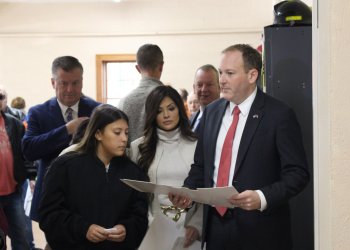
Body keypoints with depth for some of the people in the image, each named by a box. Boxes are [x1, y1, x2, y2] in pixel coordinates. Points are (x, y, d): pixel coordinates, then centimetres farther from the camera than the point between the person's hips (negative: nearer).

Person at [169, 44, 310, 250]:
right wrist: (187, 191, -3)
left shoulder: (279, 115, -9)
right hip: (215, 225, 5)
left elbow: (297, 173, -11)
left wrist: (263, 198, -24)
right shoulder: (212, 111, 8)